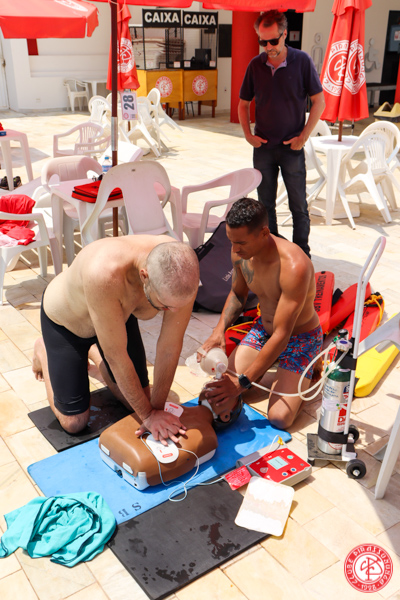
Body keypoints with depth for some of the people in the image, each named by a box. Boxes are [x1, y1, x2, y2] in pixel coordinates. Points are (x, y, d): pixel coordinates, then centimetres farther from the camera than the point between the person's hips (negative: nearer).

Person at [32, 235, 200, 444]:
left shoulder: (184, 274, -34)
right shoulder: (105, 273, -48)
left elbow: (170, 345, -23)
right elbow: (116, 355, -37)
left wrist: (156, 407, -18)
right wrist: (148, 415, -26)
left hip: (118, 314, 4)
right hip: (65, 319, -4)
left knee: (137, 400, 11)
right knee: (74, 423, 2)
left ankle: (91, 351, 33)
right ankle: (43, 351, 26)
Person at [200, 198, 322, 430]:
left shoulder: (294, 266, -35)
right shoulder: (240, 252, -14)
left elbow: (281, 336, -32)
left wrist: (243, 381, -28)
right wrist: (219, 330, -10)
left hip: (300, 336, -6)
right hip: (263, 328, 6)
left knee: (279, 418, -20)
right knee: (221, 396, -9)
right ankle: (284, 377, 13)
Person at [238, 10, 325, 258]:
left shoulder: (302, 61, -7)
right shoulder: (255, 65, 1)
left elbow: (319, 102, -4)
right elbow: (243, 103, 12)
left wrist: (304, 137, -10)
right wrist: (248, 135, 0)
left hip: (291, 147, -3)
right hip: (263, 147, 3)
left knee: (299, 206, 3)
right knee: (265, 204, 11)